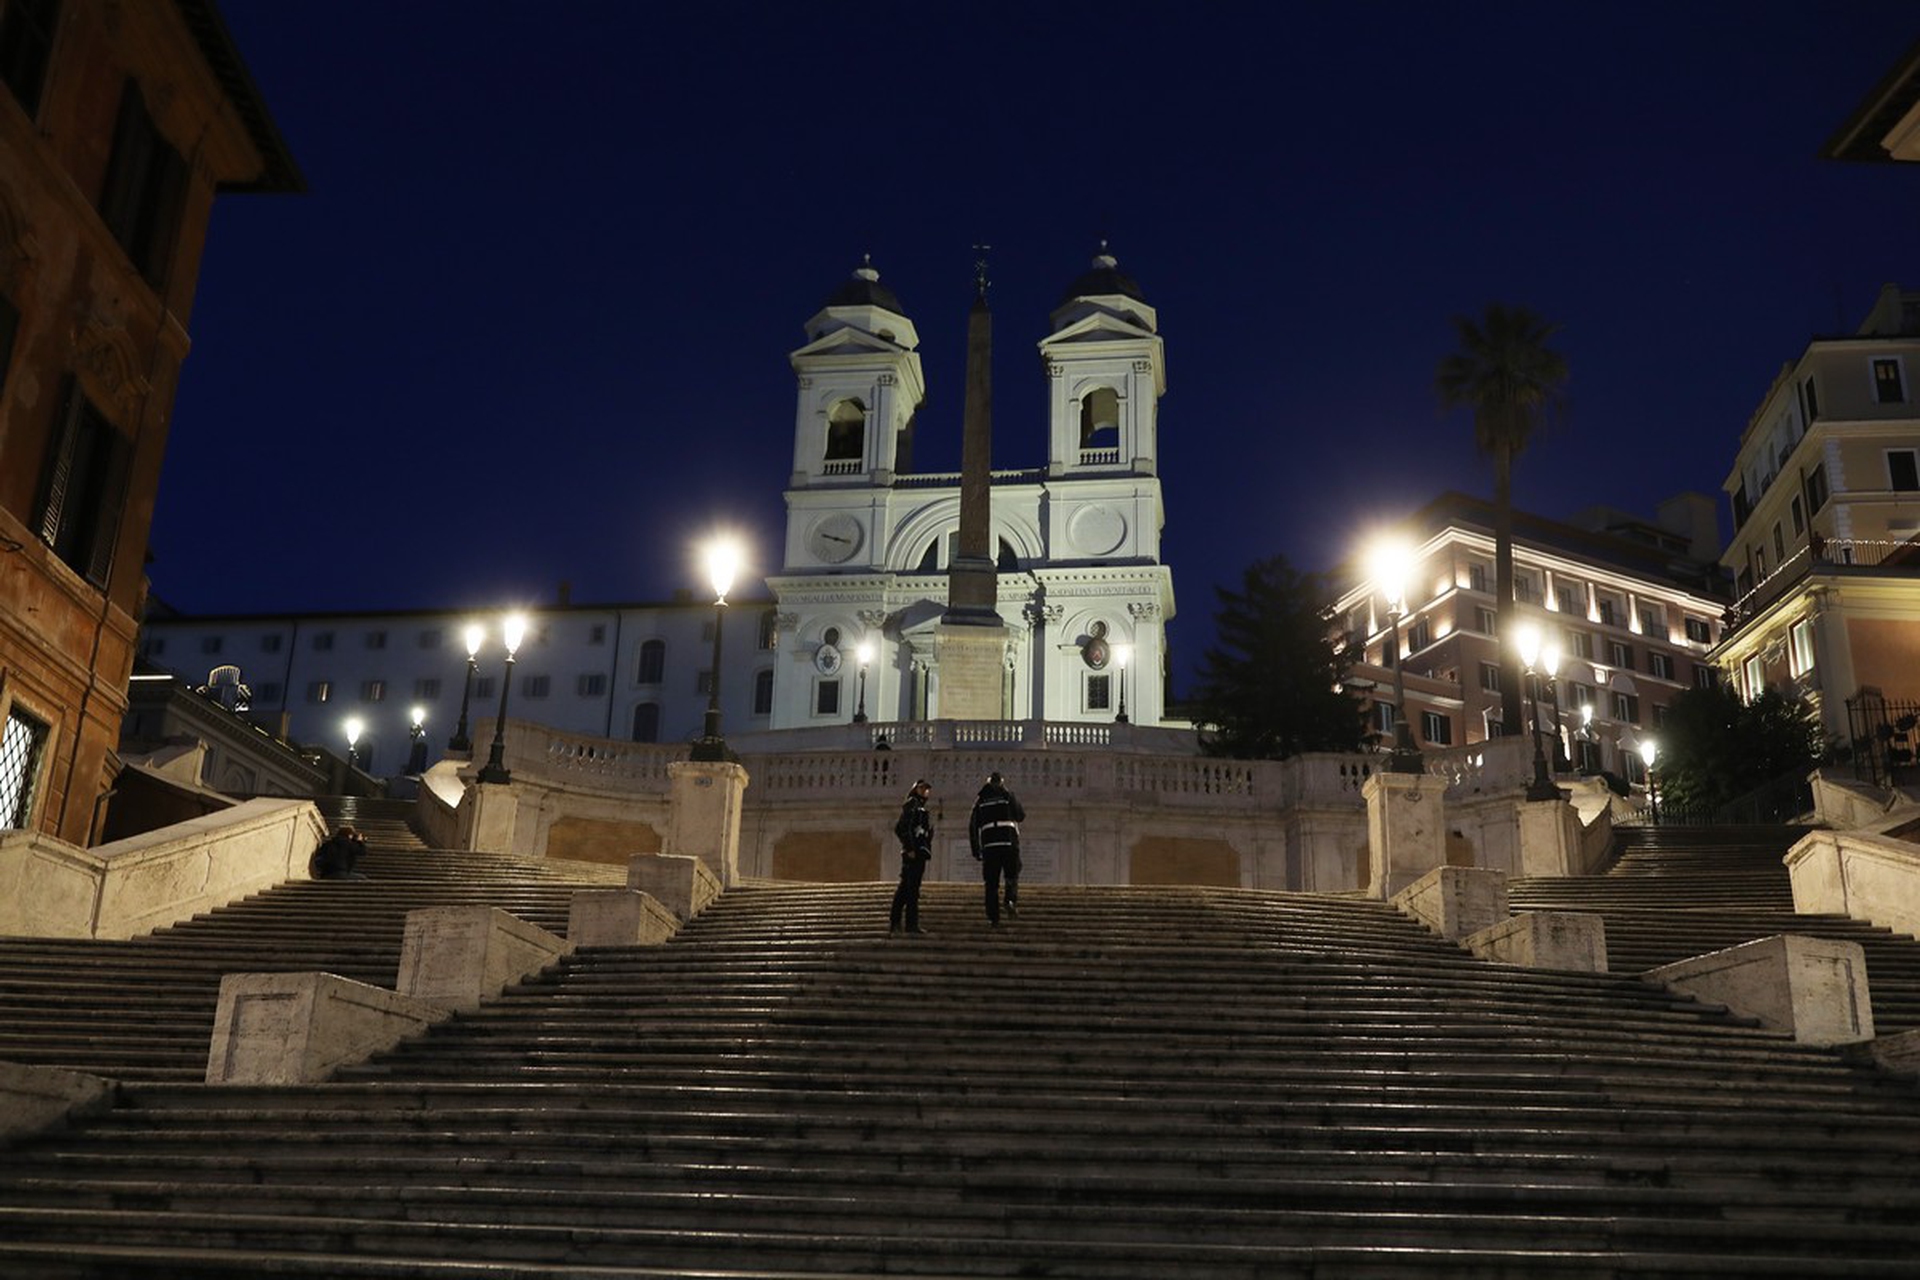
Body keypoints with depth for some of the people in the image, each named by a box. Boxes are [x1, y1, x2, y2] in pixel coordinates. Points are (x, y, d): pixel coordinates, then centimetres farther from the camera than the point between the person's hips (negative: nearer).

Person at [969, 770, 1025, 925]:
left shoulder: (980, 800, 10)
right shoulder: (1009, 796, 5)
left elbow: (972, 825, 7)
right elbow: (1021, 816, 12)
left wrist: (975, 849, 12)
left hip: (989, 844, 1)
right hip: (1009, 842, -1)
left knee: (991, 883, 5)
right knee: (1012, 875, 13)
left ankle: (993, 916, 1)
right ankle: (1012, 900, -13)